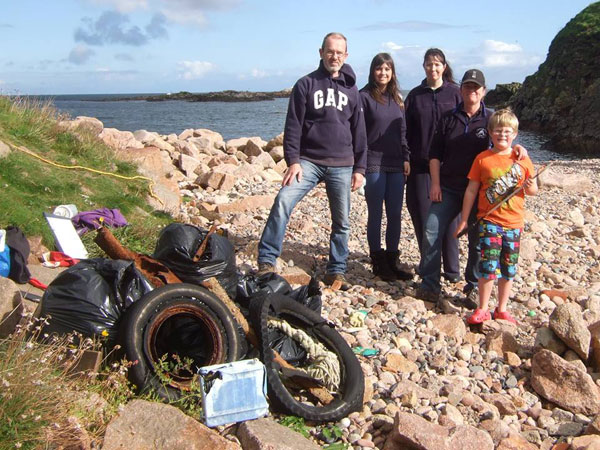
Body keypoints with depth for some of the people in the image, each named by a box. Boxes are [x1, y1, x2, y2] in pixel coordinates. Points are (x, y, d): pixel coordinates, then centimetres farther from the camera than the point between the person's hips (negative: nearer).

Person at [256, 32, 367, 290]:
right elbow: (293, 126, -1)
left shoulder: (351, 89, 12)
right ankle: (267, 260, -13)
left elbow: (359, 132, 13)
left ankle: (336, 271, 20)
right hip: (308, 161, -3)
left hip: (342, 166, 3)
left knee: (342, 222, 6)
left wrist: (359, 168, 7)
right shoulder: (306, 85, 4)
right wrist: (293, 160, -12)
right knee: (283, 201, -22)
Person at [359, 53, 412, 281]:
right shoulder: (365, 97, -3)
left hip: (395, 165, 5)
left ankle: (392, 260, 18)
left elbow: (402, 131, 17)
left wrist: (405, 158, 9)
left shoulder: (396, 98, 14)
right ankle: (378, 262, 14)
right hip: (374, 164, -5)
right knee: (376, 214, 3)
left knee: (395, 214, 7)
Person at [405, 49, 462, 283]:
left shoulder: (455, 92, 4)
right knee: (422, 215, 2)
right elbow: (408, 130, 9)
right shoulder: (415, 95, 9)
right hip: (421, 164, 2)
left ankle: (452, 268, 11)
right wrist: (406, 159, 3)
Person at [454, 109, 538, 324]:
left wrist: (529, 187, -14)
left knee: (508, 268, 9)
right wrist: (464, 219, 2)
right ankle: (482, 309, 7)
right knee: (489, 266, -7)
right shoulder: (482, 159, -1)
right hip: (489, 220, -2)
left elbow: (533, 189, 11)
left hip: (513, 222, 2)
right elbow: (471, 190, 3)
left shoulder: (522, 159, 4)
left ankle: (502, 309, 23)